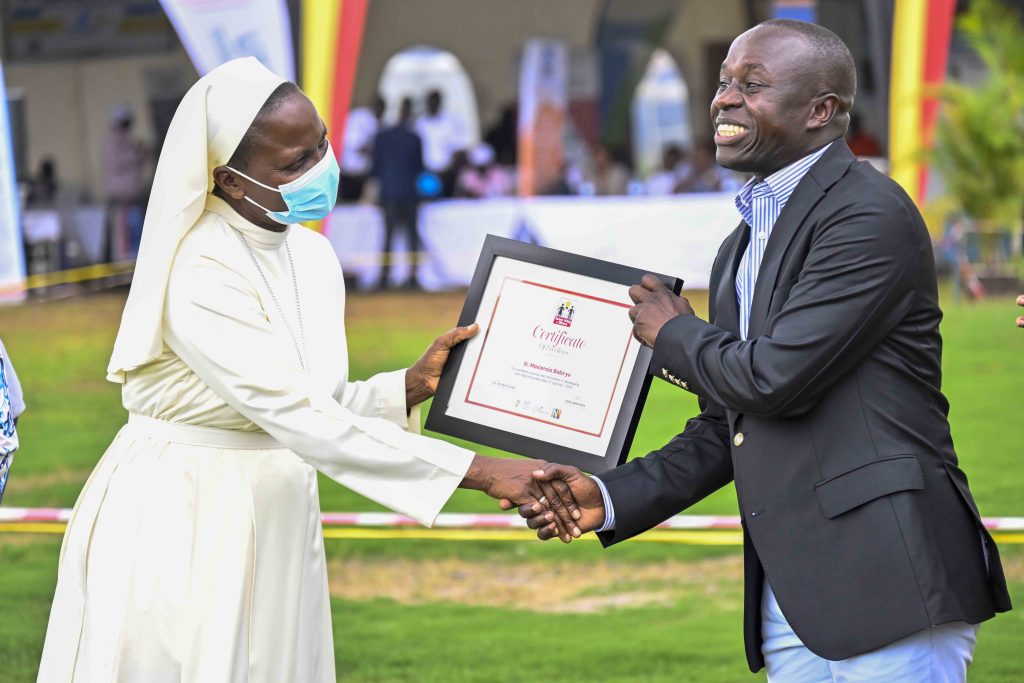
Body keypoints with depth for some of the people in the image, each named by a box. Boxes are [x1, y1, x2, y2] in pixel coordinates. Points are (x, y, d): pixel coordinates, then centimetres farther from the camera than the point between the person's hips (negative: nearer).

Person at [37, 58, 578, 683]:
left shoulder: (311, 256, 3)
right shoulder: (200, 274, -22)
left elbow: (318, 407, 10)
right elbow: (303, 420, -28)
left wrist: (415, 385, -8)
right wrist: (482, 473, -29)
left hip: (276, 525, 7)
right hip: (181, 529, -7)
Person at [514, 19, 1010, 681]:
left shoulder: (871, 215, -10)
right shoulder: (742, 249, 20)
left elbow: (776, 377, -18)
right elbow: (723, 429, 24)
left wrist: (674, 335, 2)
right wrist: (611, 497, 9)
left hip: (888, 579, -9)